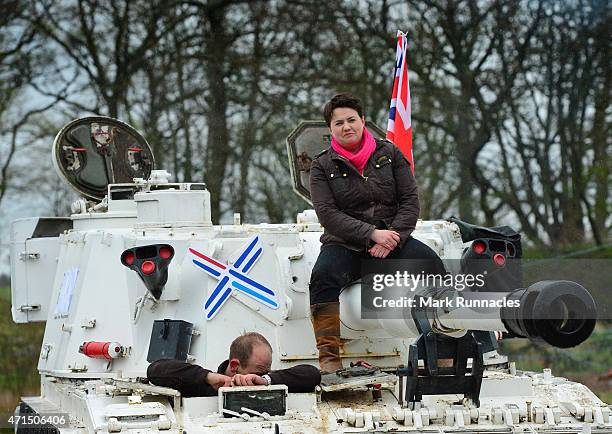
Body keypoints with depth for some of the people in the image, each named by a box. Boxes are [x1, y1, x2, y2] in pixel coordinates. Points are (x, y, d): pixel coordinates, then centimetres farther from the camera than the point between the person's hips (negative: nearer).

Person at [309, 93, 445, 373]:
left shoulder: (389, 154, 9)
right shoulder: (323, 166, 4)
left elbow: (410, 201, 3)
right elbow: (328, 214, -8)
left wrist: (392, 237, -14)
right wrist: (372, 233, -20)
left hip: (393, 237, 1)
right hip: (345, 243, -1)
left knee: (429, 264, -27)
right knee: (324, 276, -33)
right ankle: (329, 358, -32)